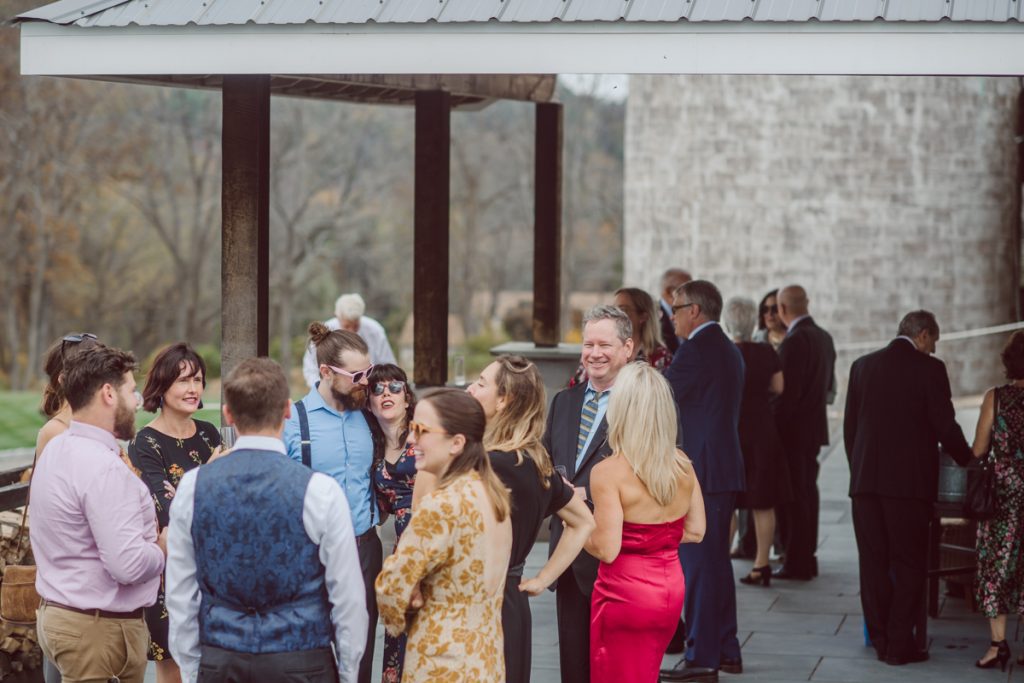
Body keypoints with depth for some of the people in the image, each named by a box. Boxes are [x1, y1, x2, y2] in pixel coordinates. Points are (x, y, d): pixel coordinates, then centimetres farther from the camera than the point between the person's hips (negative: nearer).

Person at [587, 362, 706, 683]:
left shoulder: (609, 472, -19)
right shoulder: (682, 466, -1)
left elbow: (607, 549, -20)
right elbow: (695, 532, 7)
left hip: (625, 595, -6)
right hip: (671, 590, 6)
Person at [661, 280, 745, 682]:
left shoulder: (695, 351, -15)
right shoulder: (728, 350, 15)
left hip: (699, 471, -10)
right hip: (725, 468, 10)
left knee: (697, 563, -5)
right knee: (716, 561, 15)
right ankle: (726, 651, 20)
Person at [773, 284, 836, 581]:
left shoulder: (795, 341, -18)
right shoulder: (824, 337, 10)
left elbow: (788, 390, -21)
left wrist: (775, 426, -15)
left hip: (794, 430, -9)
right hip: (815, 426, 9)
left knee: (792, 497, -4)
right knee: (807, 492, 15)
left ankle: (797, 562, -2)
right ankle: (807, 558, 21)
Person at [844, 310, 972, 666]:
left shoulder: (862, 366, 7)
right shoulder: (929, 369, -7)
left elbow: (849, 426, 10)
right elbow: (945, 426, -7)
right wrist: (967, 459, 10)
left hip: (866, 480, 4)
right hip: (910, 481, -4)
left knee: (873, 563, 9)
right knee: (909, 564, 3)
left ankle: (880, 639, 12)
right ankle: (899, 643, 2)